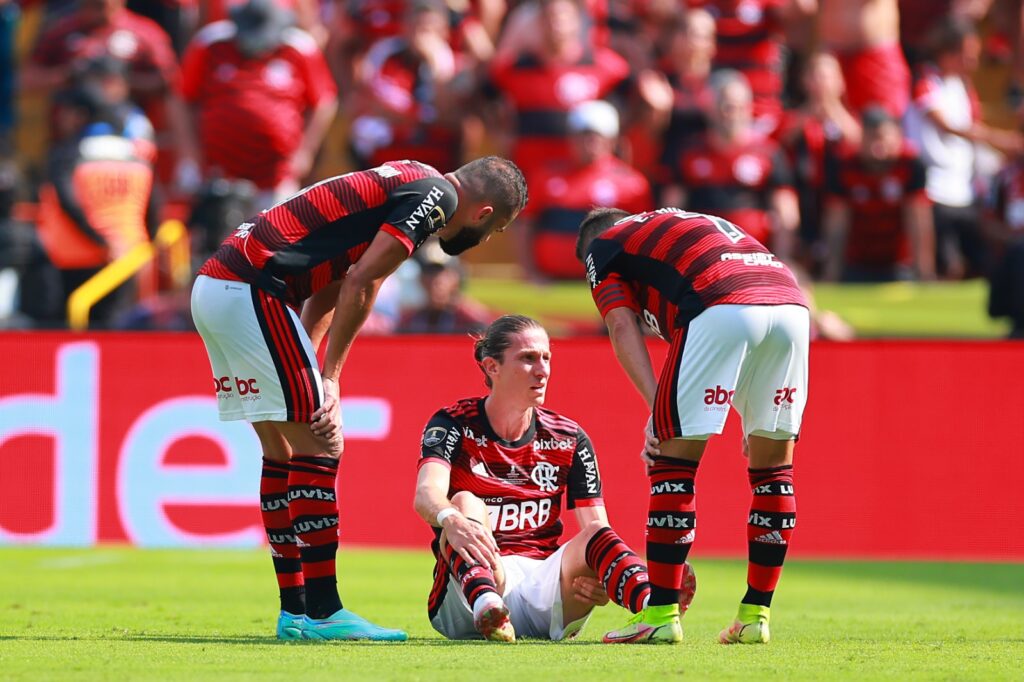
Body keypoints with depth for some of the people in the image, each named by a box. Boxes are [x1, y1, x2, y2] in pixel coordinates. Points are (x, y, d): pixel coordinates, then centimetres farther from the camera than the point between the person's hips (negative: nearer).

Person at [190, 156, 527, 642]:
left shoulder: (402, 183, 23)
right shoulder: (435, 195, -5)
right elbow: (361, 282, -13)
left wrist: (305, 371, 15)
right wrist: (328, 378, -7)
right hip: (251, 288, -10)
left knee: (283, 451, 14)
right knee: (320, 446, -6)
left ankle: (294, 611, 17)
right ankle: (322, 611, -6)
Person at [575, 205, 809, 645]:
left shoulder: (601, 247, 24)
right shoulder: (697, 225, 41)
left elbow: (622, 326, 7)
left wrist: (657, 408, -3)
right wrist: (753, 421, 28)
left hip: (722, 308, -6)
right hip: (792, 305, 6)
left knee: (672, 464, 3)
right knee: (772, 467, 16)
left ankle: (661, 613, 3)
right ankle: (755, 615, 17)